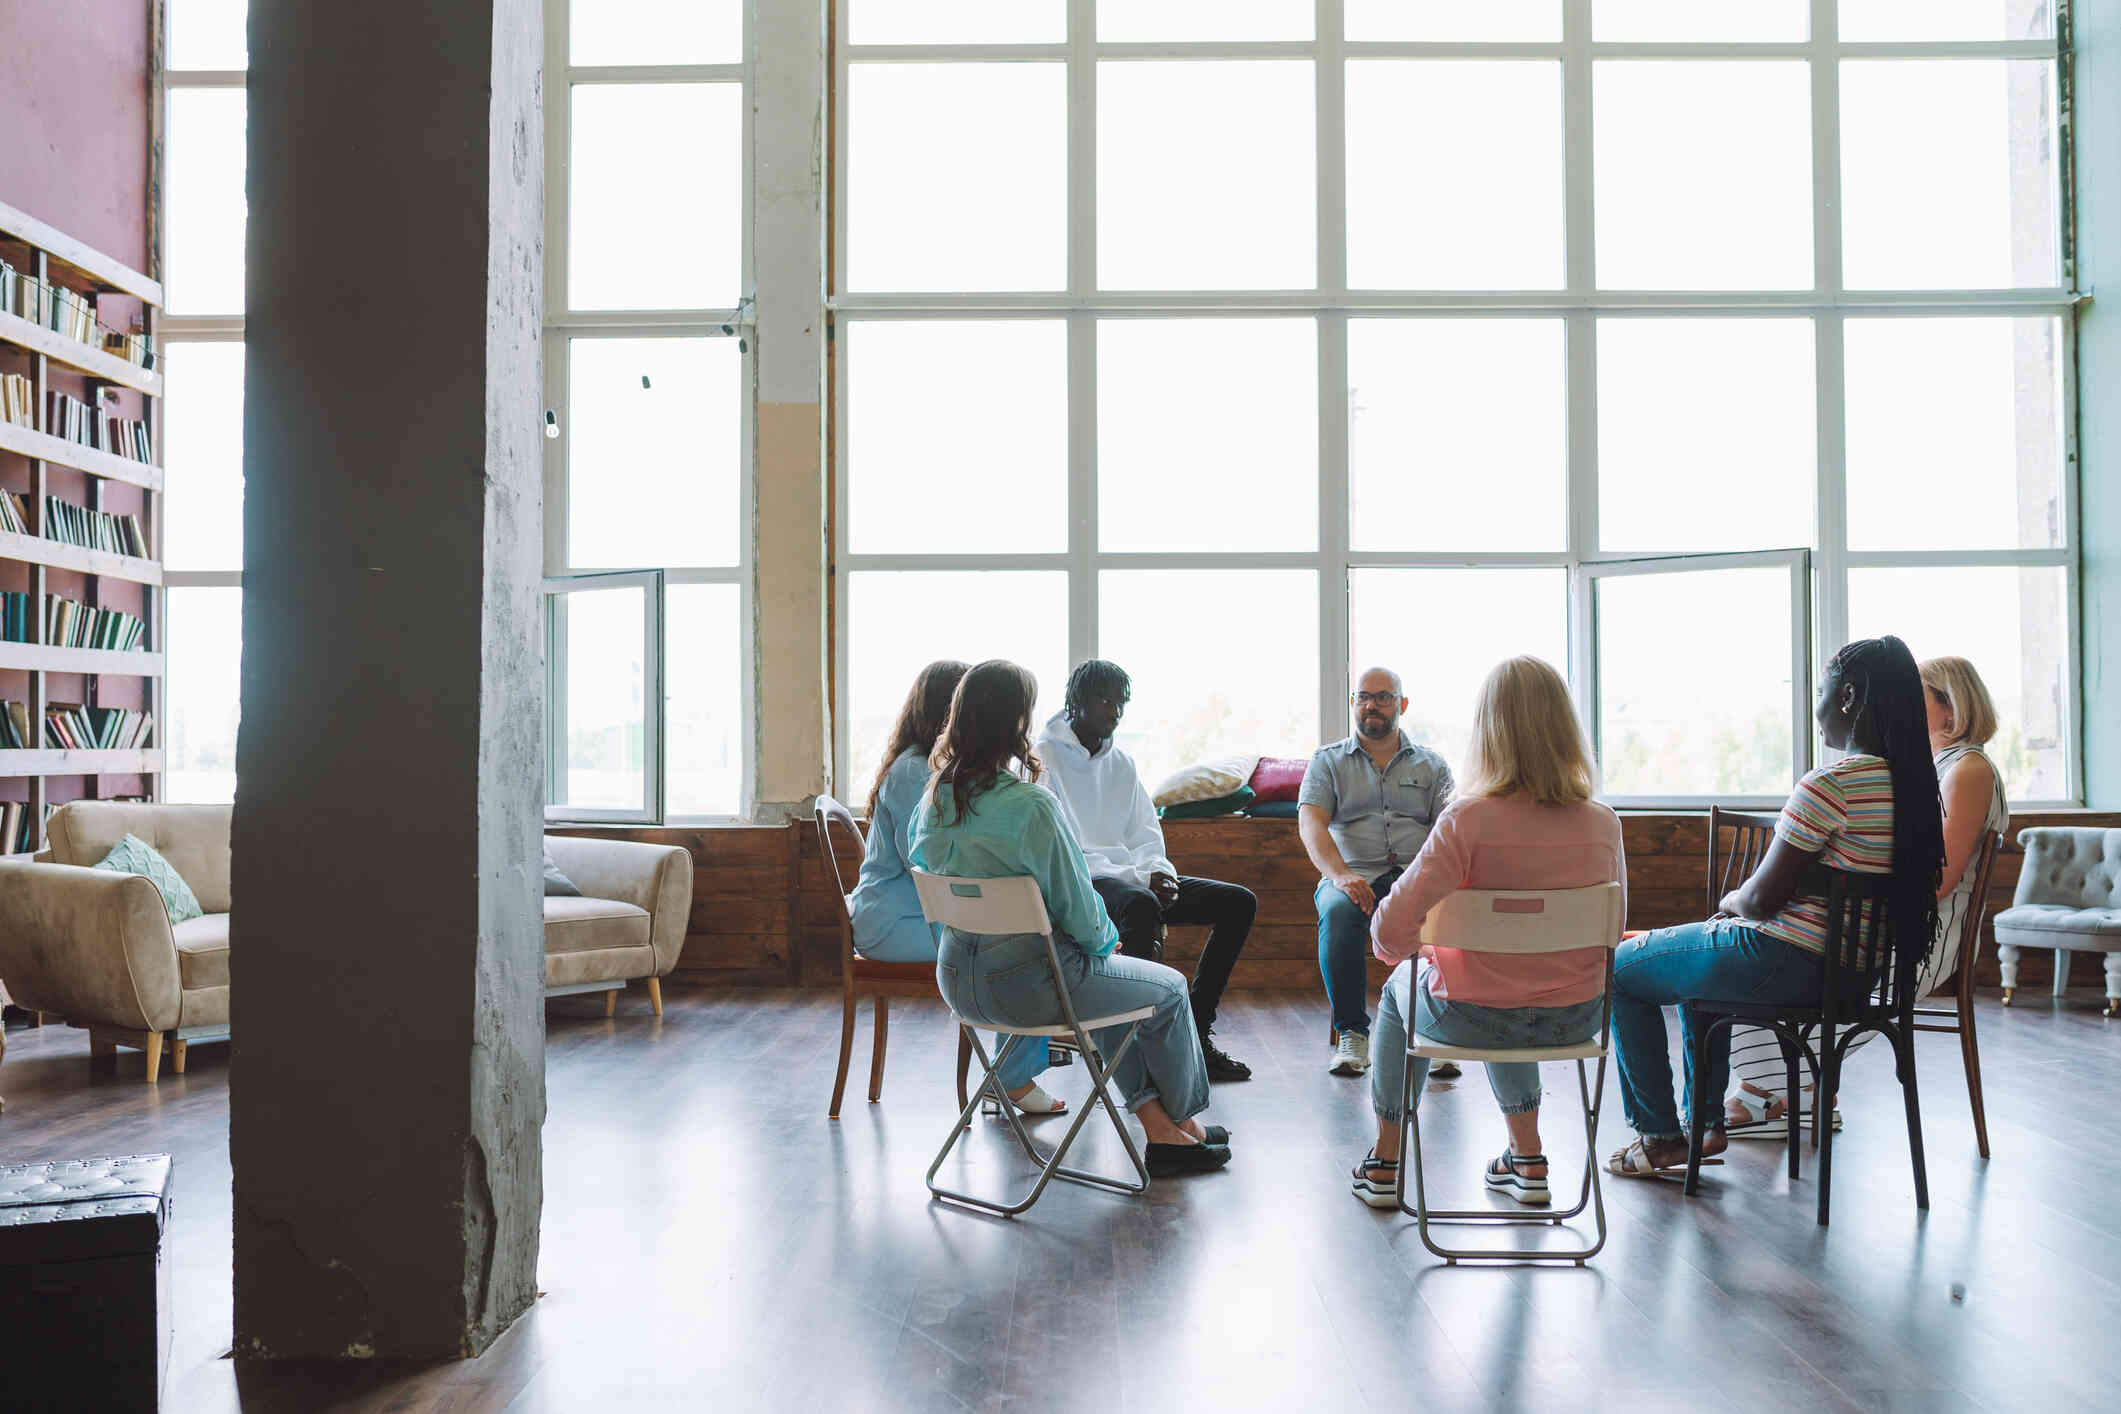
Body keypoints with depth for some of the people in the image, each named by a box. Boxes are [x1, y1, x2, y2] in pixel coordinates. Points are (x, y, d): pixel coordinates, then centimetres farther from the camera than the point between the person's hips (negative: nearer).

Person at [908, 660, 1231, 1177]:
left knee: (1112, 979, 31)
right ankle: (1181, 1118, 39)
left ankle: (1158, 1126, 31)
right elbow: (1074, 902, -18)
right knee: (1170, 988, 16)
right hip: (1024, 982, -8)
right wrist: (1105, 939, 7)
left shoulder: (934, 800, -2)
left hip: (957, 977, 8)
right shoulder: (1032, 806, -25)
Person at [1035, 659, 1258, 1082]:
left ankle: (1196, 1034, -6)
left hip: (1136, 880, 8)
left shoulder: (1121, 762, 19)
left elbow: (1146, 837, 17)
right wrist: (1137, 877, -20)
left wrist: (1158, 871, -7)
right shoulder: (1042, 757, -5)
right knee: (1140, 903, -40)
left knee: (1239, 902, -3)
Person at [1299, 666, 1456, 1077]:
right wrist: (1341, 875, -20)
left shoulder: (1431, 765, 19)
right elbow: (1310, 824, 0)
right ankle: (1352, 1034, -24)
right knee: (1338, 911, -36)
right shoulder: (1327, 761, 16)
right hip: (1352, 876, 0)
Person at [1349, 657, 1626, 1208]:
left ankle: (1383, 1164, 38)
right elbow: (1613, 927, 5)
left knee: (1401, 987, 30)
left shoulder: (1469, 818, -23)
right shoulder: (1603, 823, -9)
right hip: (1576, 1018, 4)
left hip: (1473, 1017, -4)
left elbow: (1392, 929, -24)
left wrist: (1395, 948, -1)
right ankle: (1527, 1159, 40)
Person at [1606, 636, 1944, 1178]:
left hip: (1789, 965, -9)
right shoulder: (1913, 782, 3)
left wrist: (1731, 901, 2)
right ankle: (1705, 1121, 36)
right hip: (1855, 974, 9)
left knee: (1620, 970, 10)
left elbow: (1764, 898, -20)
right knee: (1697, 961, 35)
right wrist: (1743, 903, 11)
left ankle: (1660, 1136, 17)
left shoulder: (1829, 784, -24)